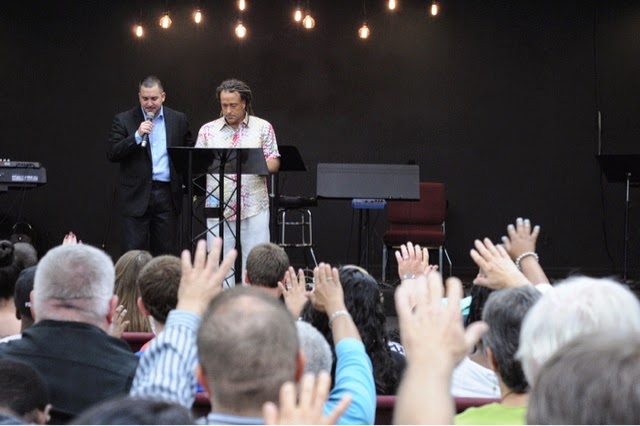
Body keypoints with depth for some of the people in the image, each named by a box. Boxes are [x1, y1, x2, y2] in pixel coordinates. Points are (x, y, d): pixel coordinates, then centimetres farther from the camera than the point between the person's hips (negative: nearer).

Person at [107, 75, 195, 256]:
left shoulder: (179, 120, 9)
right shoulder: (123, 120, 1)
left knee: (166, 252, 5)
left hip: (168, 194, 2)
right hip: (137, 195, -2)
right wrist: (137, 136, -18)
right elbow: (112, 154, -7)